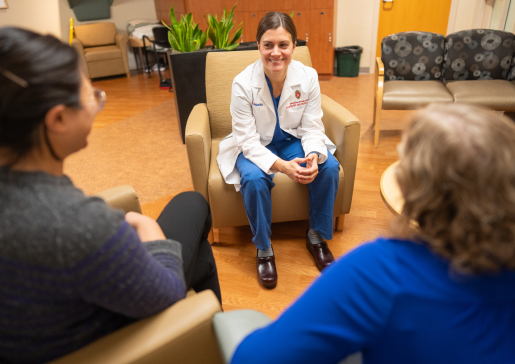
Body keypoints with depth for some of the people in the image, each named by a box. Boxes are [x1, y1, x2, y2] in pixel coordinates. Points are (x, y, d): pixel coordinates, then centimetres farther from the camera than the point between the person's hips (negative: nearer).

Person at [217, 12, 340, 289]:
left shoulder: (308, 77, -14)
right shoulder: (243, 83, -22)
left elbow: (312, 128, -10)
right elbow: (248, 140, -22)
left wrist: (314, 156, -32)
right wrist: (282, 166, -37)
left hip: (292, 141, 3)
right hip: (254, 146, -2)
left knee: (329, 167, -22)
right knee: (254, 179, -33)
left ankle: (316, 237, 1)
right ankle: (264, 249, -8)